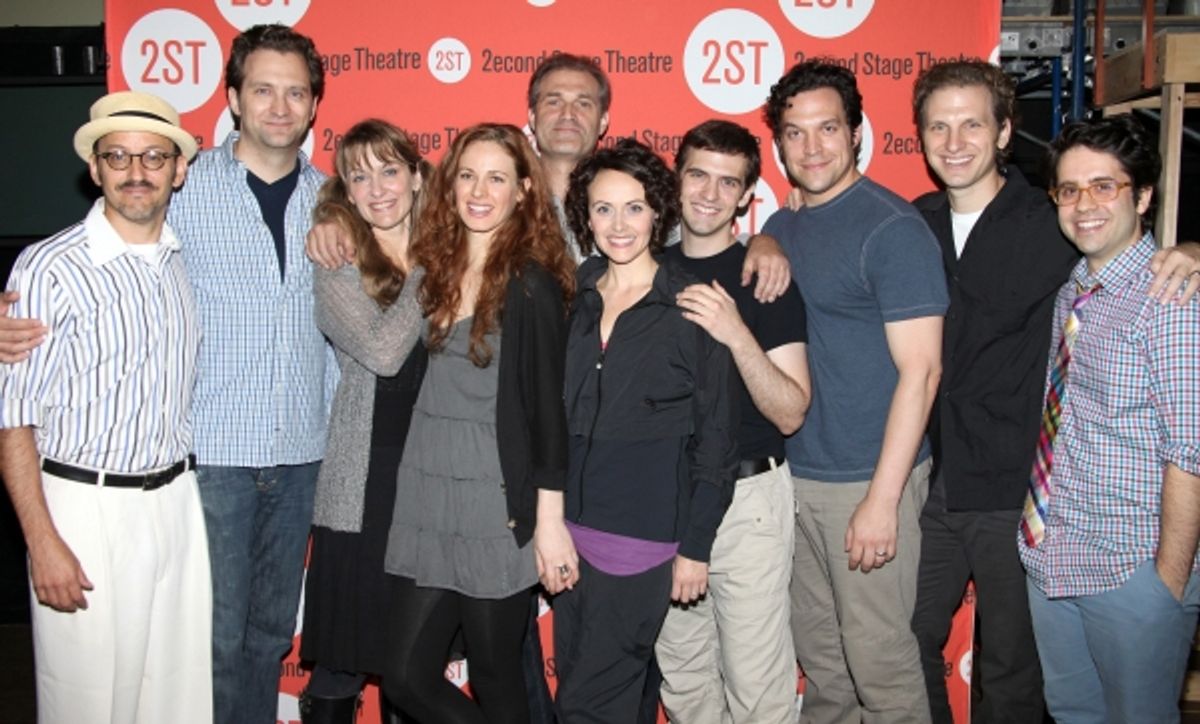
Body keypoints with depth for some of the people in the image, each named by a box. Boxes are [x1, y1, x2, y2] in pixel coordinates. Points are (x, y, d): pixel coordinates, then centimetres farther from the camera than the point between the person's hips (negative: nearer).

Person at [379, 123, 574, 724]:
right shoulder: (438, 268, 8)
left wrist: (549, 519, -11)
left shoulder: (532, 283, -9)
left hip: (497, 506, -6)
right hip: (425, 499, 6)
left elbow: (547, 406, -10)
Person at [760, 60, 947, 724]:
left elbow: (920, 370, -17)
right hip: (793, 472, 7)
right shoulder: (779, 227, 9)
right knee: (816, 651, 18)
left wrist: (883, 498, -19)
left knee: (878, 658, 4)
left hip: (867, 480, -6)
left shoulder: (892, 228, -12)